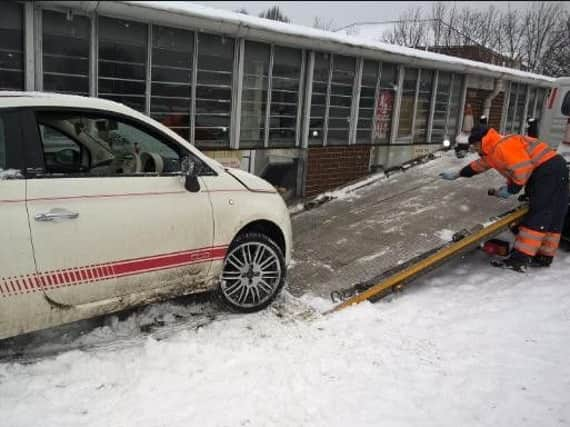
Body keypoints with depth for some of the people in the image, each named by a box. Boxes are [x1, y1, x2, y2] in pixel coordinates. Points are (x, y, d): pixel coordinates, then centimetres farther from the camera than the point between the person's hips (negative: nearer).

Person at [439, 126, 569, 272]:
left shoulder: (503, 146, -15)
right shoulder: (492, 151, 18)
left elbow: (522, 169, -23)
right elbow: (478, 165, 35)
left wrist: (511, 189, -12)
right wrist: (458, 174, 43)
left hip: (548, 170, -10)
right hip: (554, 170, 10)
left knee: (537, 215, -14)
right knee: (552, 217, 10)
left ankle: (520, 258, -17)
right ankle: (544, 257, 16)